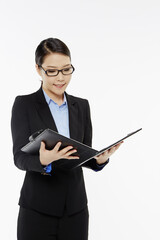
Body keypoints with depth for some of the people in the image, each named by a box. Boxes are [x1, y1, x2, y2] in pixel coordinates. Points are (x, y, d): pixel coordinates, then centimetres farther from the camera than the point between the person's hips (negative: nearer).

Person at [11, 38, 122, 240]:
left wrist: (100, 159, -12)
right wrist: (43, 159, -30)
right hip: (37, 210, -3)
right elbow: (19, 157, -9)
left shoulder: (81, 106, 8)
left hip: (75, 209, 4)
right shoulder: (24, 104, -4)